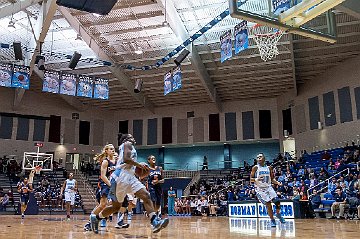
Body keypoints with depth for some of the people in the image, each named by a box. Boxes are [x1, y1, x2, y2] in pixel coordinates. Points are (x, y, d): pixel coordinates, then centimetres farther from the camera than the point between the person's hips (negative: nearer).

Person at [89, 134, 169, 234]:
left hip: (129, 177, 9)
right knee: (116, 206, 3)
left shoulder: (129, 146, 28)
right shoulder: (127, 144, 2)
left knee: (146, 196, -10)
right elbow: (126, 159, -16)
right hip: (121, 176, -9)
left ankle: (155, 222, -22)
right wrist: (139, 165, -8)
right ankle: (95, 217, 23)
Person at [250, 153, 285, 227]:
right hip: (260, 189, -3)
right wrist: (256, 179, -28)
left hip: (268, 187, 3)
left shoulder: (269, 168, 6)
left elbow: (272, 179, 13)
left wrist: (277, 182, -6)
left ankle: (278, 214, 21)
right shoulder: (255, 168, -6)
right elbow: (251, 179, -8)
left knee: (277, 201, -8)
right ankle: (272, 220, 9)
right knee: (268, 204, -8)